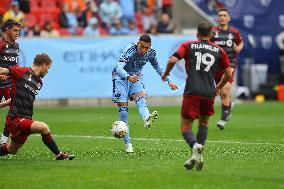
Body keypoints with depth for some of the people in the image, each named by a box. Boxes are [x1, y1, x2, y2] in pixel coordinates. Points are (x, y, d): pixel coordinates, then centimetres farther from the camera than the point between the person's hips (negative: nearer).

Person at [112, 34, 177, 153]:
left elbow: (157, 67, 10)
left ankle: (147, 118, -60)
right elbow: (119, 68, -40)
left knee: (141, 97, -28)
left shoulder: (151, 53, -9)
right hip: (121, 77, -4)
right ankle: (127, 143, -6)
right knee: (123, 108, -10)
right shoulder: (129, 51, -27)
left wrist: (169, 81, 7)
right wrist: (128, 77, -59)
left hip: (136, 77, 4)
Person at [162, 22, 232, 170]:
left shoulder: (188, 46, 8)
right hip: (209, 94, 2)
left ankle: (195, 146, -28)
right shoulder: (218, 51, 14)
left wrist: (165, 74, 13)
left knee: (185, 127, 3)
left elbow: (173, 60, -6)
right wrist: (218, 87, 32)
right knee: (203, 123, 23)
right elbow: (228, 74, 15)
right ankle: (198, 156, 9)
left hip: (192, 92, -2)